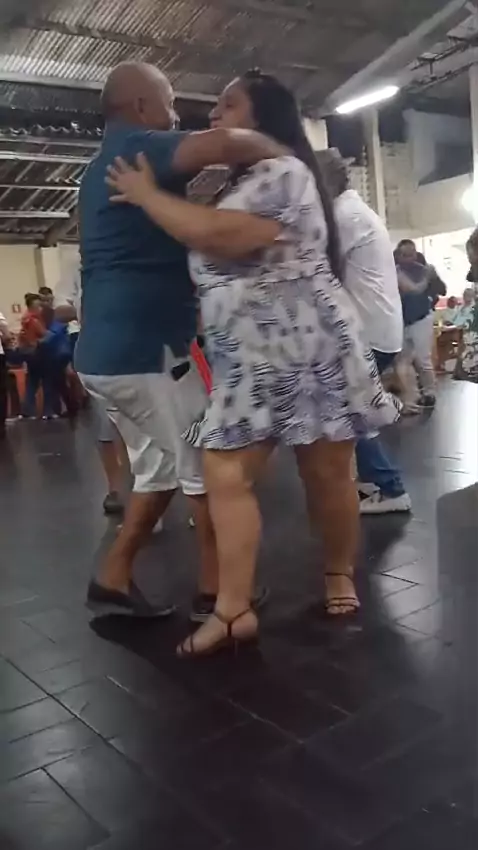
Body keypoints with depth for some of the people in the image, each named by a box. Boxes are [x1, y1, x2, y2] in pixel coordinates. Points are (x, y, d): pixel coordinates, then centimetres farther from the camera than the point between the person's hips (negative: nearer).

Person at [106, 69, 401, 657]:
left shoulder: (282, 173, -9)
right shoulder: (240, 184, 22)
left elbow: (218, 236, -24)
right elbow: (213, 254, 29)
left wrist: (145, 194, -11)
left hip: (307, 349, -8)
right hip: (249, 358, 9)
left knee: (326, 471, 5)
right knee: (225, 474, -2)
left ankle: (340, 575, 25)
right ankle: (233, 609, 2)